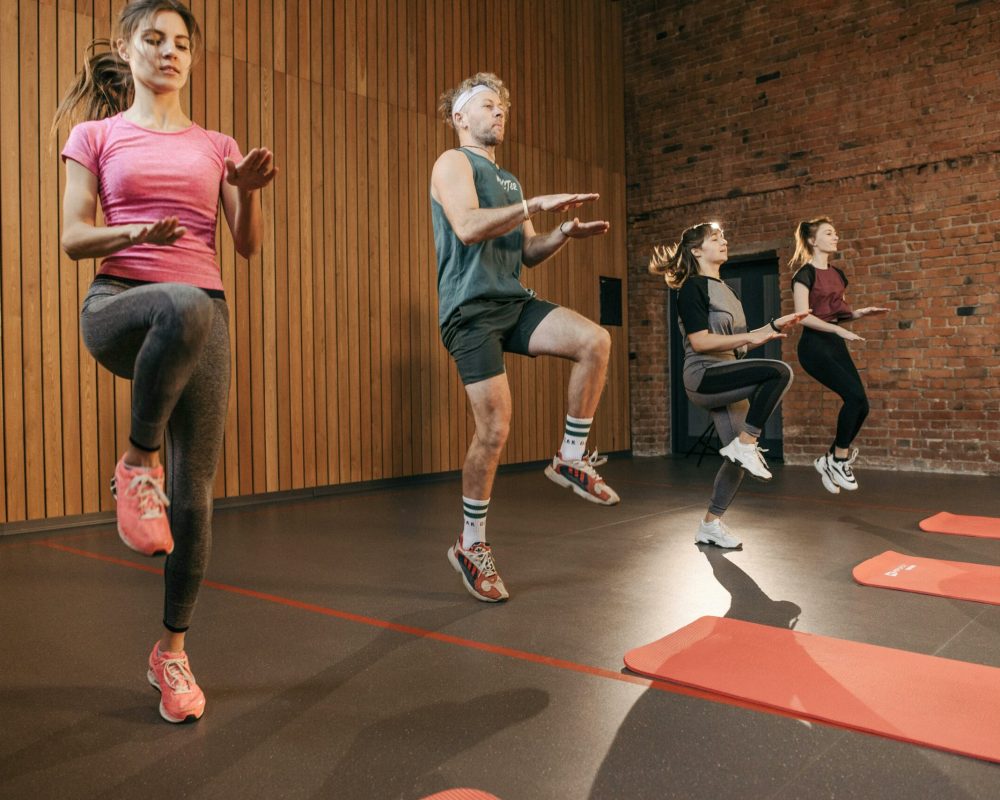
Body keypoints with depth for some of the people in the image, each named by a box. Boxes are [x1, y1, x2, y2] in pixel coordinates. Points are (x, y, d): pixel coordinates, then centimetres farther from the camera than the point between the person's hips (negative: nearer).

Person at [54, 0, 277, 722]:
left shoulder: (216, 146, 17)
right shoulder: (96, 136, 13)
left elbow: (249, 246, 9)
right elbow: (73, 239, 4)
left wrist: (250, 192, -10)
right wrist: (133, 231, -15)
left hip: (205, 317, 2)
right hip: (118, 306, -2)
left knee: (195, 494, -2)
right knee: (185, 306, -42)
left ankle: (174, 649, 17)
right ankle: (137, 463, -19)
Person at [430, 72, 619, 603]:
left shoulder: (508, 181, 25)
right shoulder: (454, 163, 1)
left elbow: (527, 254, 22)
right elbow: (468, 226, -19)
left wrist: (564, 233, 3)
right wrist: (537, 204, -20)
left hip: (514, 302, 7)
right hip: (470, 310, -7)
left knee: (595, 342, -19)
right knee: (494, 429, -10)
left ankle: (571, 459, -3)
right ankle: (471, 546, 7)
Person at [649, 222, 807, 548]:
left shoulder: (723, 289, 20)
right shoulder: (692, 287, -6)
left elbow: (738, 343, 21)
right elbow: (700, 341, -18)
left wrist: (775, 325, 13)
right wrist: (751, 337, -20)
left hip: (727, 381, 9)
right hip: (704, 377, -9)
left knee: (738, 458, 5)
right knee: (779, 372, -26)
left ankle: (710, 525, 16)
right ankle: (745, 444, -18)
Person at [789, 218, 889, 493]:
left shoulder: (838, 274, 16)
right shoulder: (805, 273, -8)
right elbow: (803, 316, -17)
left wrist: (860, 313, 5)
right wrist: (840, 330, -24)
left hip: (835, 344, 8)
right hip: (814, 345, -8)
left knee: (861, 405, -1)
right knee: (854, 395, -21)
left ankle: (830, 459, 14)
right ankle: (839, 459, -6)